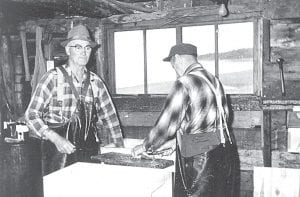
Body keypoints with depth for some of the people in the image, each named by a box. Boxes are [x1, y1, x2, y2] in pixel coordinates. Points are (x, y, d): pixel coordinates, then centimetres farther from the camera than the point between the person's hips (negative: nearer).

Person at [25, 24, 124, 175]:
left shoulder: (95, 82, 7)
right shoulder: (53, 78, -5)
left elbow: (110, 116, 14)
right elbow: (31, 115, -7)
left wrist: (121, 149, 11)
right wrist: (56, 139, -19)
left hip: (88, 151, 4)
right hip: (59, 151, -3)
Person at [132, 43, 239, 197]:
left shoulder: (184, 83, -14)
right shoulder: (214, 80, 10)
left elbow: (166, 124, -13)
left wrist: (144, 147, 2)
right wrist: (176, 141, 20)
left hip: (200, 157, -8)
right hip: (224, 151, 8)